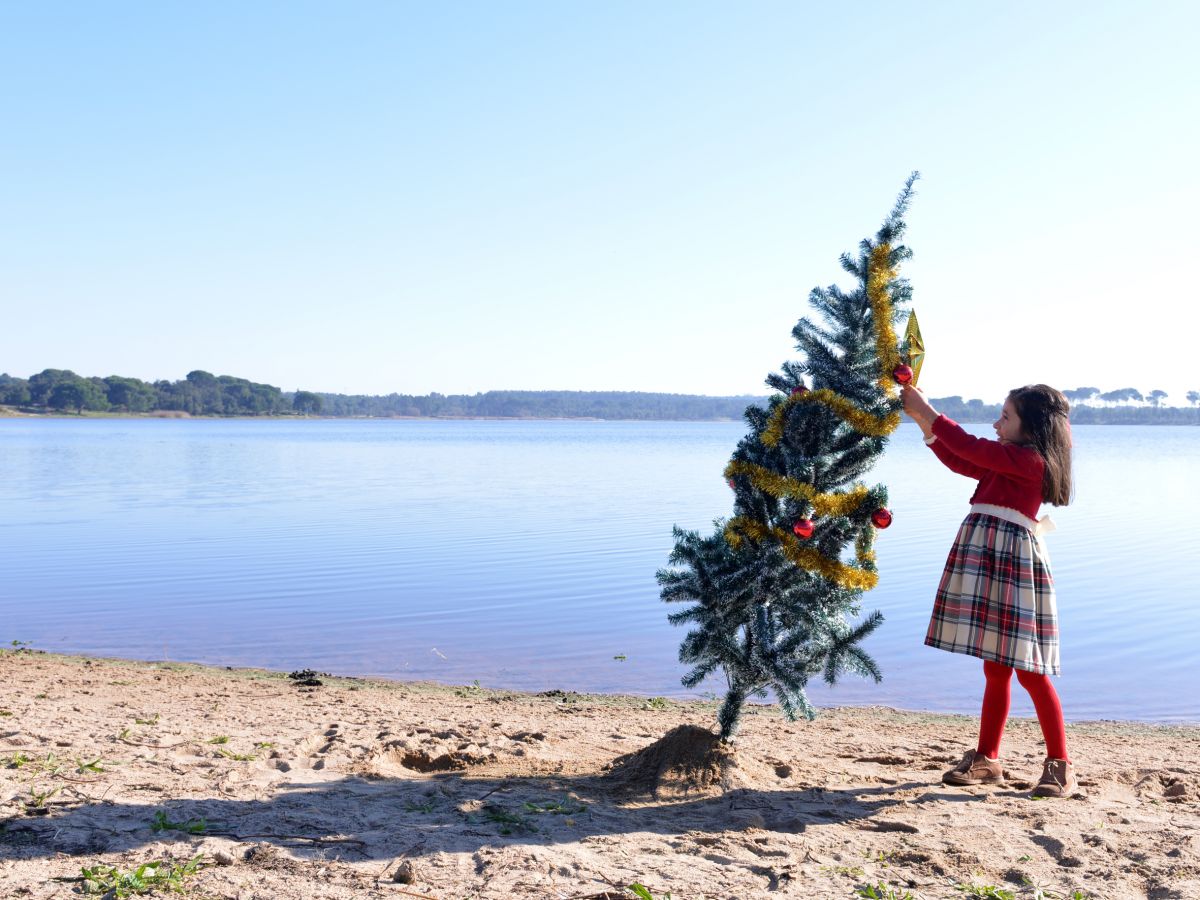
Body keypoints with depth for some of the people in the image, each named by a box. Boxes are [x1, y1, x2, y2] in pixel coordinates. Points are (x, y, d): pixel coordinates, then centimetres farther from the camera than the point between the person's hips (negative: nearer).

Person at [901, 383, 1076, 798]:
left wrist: (928, 413, -6)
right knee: (995, 669, 13)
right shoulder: (1009, 462, 18)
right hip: (987, 562, 9)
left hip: (1013, 563, -9)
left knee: (1030, 671, -3)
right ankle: (987, 760, 20)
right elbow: (962, 463, 23)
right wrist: (924, 422, 17)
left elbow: (971, 448, -15)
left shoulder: (1031, 459, -9)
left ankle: (1060, 766, 9)